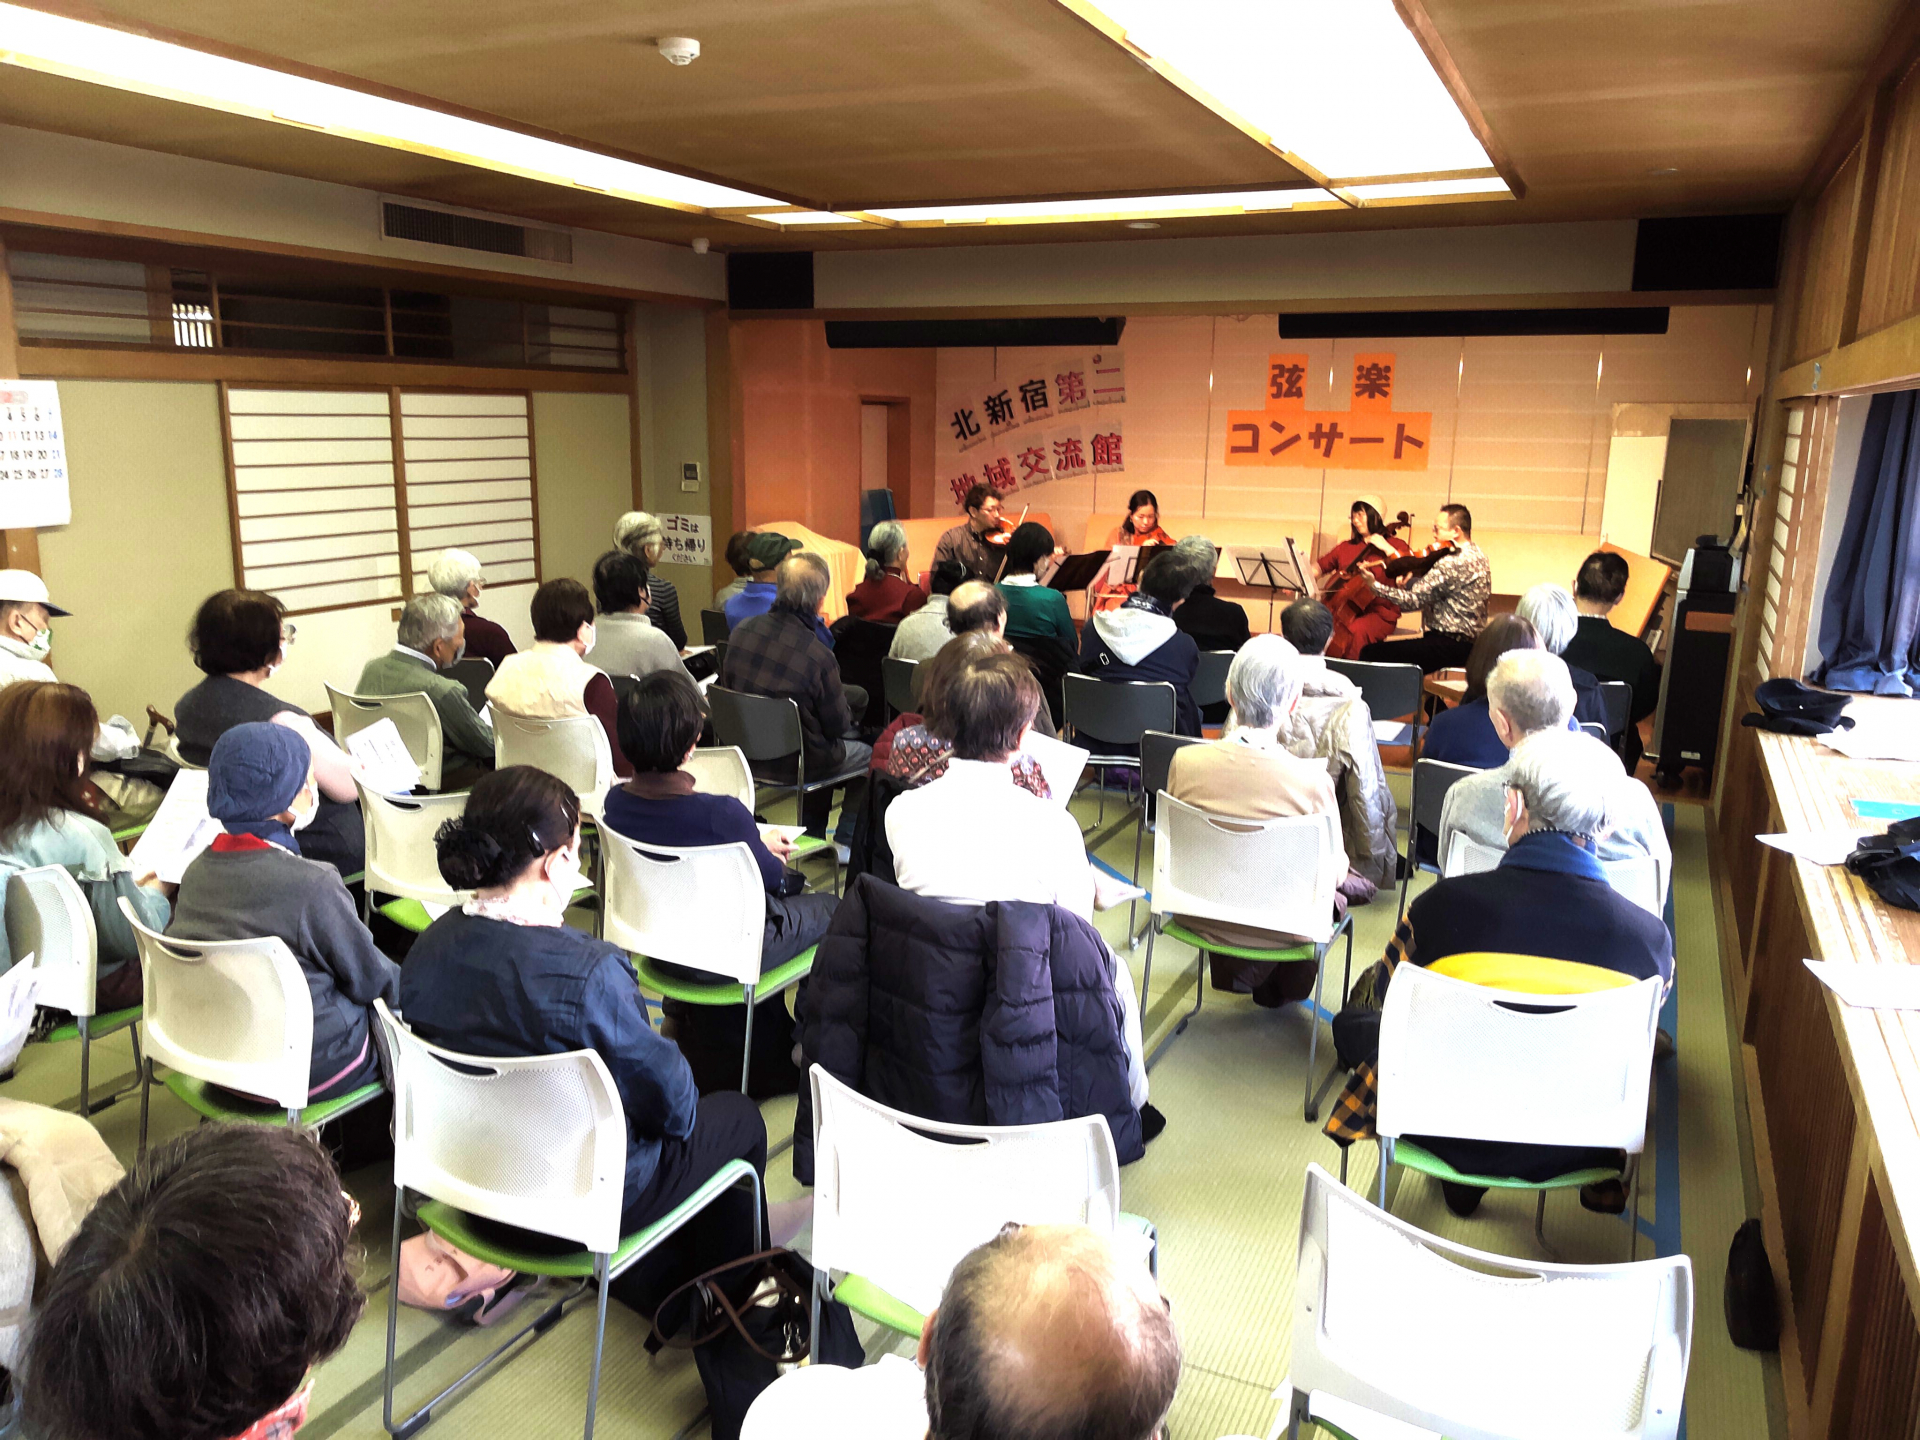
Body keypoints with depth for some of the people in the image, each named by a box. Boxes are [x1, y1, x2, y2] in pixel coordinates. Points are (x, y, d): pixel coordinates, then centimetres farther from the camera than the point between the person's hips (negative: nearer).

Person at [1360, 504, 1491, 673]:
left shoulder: (1453, 563, -19)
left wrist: (1374, 585, -15)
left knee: (1371, 654, -14)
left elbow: (1413, 600, -20)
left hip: (1452, 646, -11)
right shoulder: (1476, 554, 13)